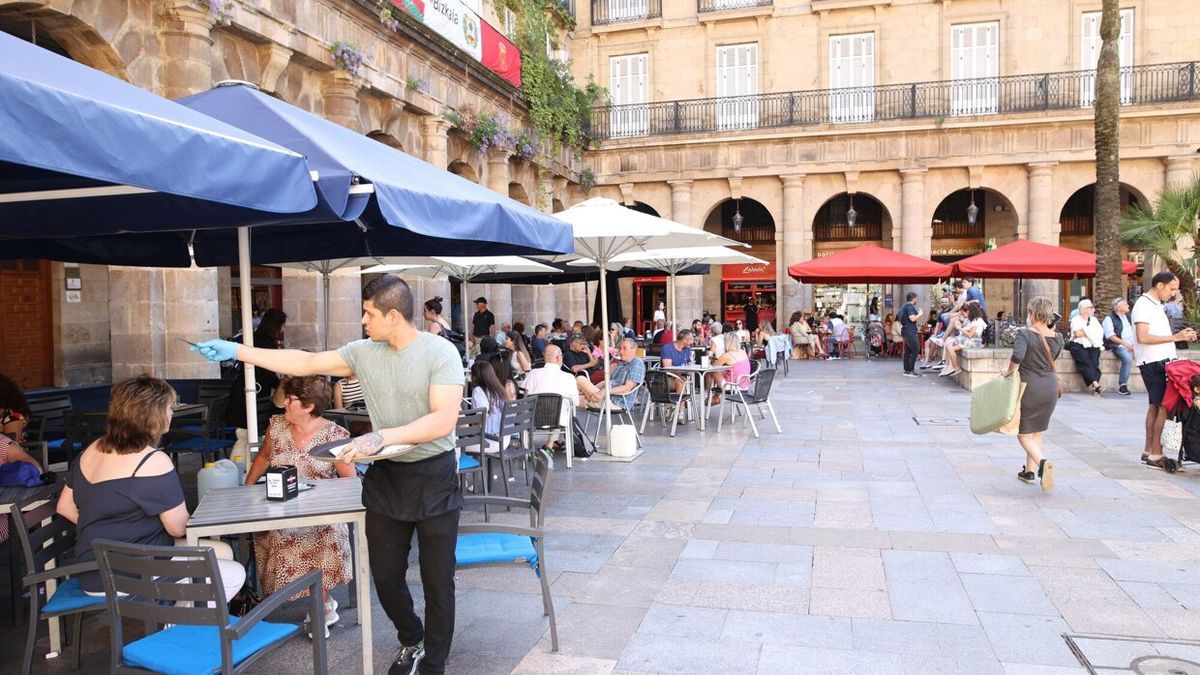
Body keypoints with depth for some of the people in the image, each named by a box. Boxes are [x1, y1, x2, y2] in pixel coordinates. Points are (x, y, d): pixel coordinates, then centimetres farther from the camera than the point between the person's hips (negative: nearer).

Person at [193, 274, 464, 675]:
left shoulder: (440, 353, -17)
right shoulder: (364, 352, 0)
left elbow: (444, 420, -25)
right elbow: (304, 363, 8)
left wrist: (382, 436, -34)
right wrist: (236, 351, 6)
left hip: (433, 478, -5)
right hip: (386, 477, 5)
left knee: (437, 581, 5)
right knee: (385, 575, 12)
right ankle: (411, 641, 40)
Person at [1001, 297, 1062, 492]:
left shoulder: (1025, 334, -15)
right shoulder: (1056, 338, 3)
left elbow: (1017, 356, -30)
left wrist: (1009, 371, -13)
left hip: (1029, 386, -6)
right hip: (1051, 387, 6)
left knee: (1024, 433, 3)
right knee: (1037, 431, 18)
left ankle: (1042, 462, -21)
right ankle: (1030, 471, 24)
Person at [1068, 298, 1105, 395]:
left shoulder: (1093, 319, 22)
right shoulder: (1075, 320, 7)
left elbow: (1100, 332, 6)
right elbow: (1077, 333, -11)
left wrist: (1084, 332, -3)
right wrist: (1092, 332, 1)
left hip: (1092, 346, 4)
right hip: (1078, 345, -4)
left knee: (1094, 361, -24)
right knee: (1085, 361, -29)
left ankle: (1094, 386, -33)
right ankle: (1095, 384, -39)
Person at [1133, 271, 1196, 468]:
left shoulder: (1156, 305, 19)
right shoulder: (1144, 305, -12)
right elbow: (1143, 337, -22)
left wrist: (1180, 335, 6)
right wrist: (1174, 337, -19)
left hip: (1161, 361, 10)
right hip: (1153, 363, -10)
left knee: (1156, 406, 12)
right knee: (1165, 406, -10)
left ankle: (1148, 450, 18)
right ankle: (1156, 455, -6)